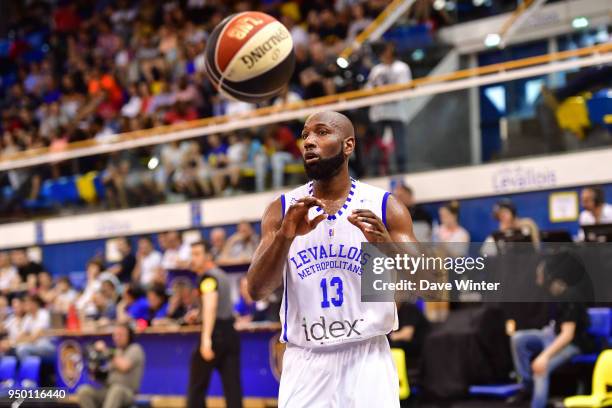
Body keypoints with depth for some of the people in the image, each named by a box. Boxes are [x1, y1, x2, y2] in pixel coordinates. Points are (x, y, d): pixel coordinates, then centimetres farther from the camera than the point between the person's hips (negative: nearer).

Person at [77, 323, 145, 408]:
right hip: (107, 392, 6)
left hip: (126, 393, -6)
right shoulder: (115, 351, 22)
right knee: (83, 390, -20)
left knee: (116, 389, -41)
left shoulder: (135, 349, 3)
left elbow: (124, 366, -17)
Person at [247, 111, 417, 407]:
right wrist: (285, 236, -19)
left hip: (367, 359, -1)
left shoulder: (384, 207, 0)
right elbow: (256, 291, -3)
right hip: (305, 362, 1)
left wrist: (387, 246, -23)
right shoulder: (283, 209, 5)